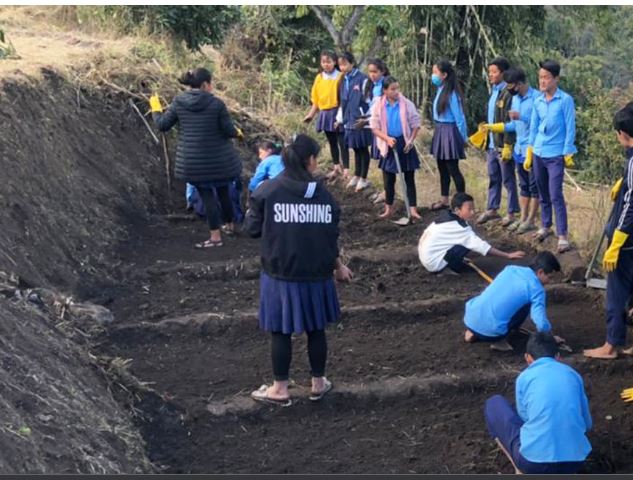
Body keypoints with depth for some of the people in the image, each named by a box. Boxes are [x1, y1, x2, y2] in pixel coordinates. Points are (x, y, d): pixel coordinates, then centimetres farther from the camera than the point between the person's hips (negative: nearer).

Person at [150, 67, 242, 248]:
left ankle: (215, 236, 6)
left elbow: (162, 125, 0)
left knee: (206, 195, 6)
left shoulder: (178, 102, -5)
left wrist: (155, 109, 19)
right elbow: (228, 131, -10)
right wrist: (238, 133, 14)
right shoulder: (217, 103, -12)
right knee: (223, 191, 20)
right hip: (218, 159, -1)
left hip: (193, 160, 1)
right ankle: (229, 225, 37)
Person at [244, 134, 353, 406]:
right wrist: (338, 267, 19)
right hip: (315, 274, 2)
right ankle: (318, 384, 29)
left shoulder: (268, 191, -10)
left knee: (280, 331, 10)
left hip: (279, 274, -2)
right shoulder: (323, 195, -3)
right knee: (316, 329, 17)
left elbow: (252, 229, -6)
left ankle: (280, 389, 20)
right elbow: (332, 238, 2)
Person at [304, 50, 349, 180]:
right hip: (325, 114, 5)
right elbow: (316, 99, 11)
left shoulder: (340, 77, -9)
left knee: (342, 142, -4)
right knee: (332, 142, 15)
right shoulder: (319, 78, 6)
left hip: (337, 112, -5)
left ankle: (346, 170, 1)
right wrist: (311, 115, 8)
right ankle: (337, 168, 26)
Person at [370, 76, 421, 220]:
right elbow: (375, 127, -4)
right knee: (388, 179, 9)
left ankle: (413, 209, 5)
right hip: (388, 145, 1)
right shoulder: (378, 106, -6)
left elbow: (415, 124, 0)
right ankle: (389, 208, 23)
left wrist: (411, 140, -12)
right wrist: (387, 138, -18)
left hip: (404, 143, -1)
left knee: (409, 178, 3)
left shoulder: (407, 104, -7)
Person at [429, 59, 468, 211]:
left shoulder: (451, 94, -19)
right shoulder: (440, 90, 6)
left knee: (453, 169, -2)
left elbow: (459, 117, -15)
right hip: (440, 131, 9)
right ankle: (444, 200, 28)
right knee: (442, 167, 16)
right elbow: (438, 113, 9)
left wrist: (462, 138, -10)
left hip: (449, 132, -9)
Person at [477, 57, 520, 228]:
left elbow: (509, 122, -19)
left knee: (508, 180, 2)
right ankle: (492, 209, 26)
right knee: (493, 178, 16)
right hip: (492, 144, 8)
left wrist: (507, 145, -20)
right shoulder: (494, 91, 12)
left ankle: (511, 213, 11)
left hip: (502, 145, -8)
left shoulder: (507, 93, -16)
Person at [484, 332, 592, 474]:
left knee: (494, 404, 19)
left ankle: (523, 471, 9)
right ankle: (562, 473, 16)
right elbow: (587, 424, 25)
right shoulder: (573, 374, 16)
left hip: (534, 460, -4)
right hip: (574, 460, 4)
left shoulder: (524, 377, 7)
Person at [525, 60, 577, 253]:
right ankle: (545, 226, 29)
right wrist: (529, 153, 11)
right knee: (543, 194, 14)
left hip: (556, 155, -5)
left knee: (556, 196, -9)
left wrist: (568, 154, -9)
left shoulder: (565, 100, -9)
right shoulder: (538, 101, 5)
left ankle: (562, 236, -6)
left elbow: (570, 129, -7)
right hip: (538, 154, 5)